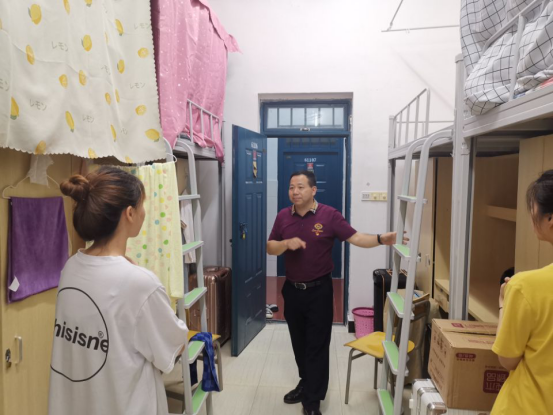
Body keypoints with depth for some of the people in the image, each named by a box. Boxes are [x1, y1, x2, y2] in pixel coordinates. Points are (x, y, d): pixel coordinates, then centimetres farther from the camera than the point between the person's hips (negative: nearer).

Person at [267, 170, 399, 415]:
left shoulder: (329, 215, -10)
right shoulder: (283, 216, 1)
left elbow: (355, 238, -14)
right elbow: (270, 248, 3)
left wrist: (381, 239, -31)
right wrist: (287, 243, -17)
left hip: (319, 291, -4)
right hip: (292, 290, 4)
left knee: (317, 346, 4)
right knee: (299, 344, 19)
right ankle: (306, 384, 41)